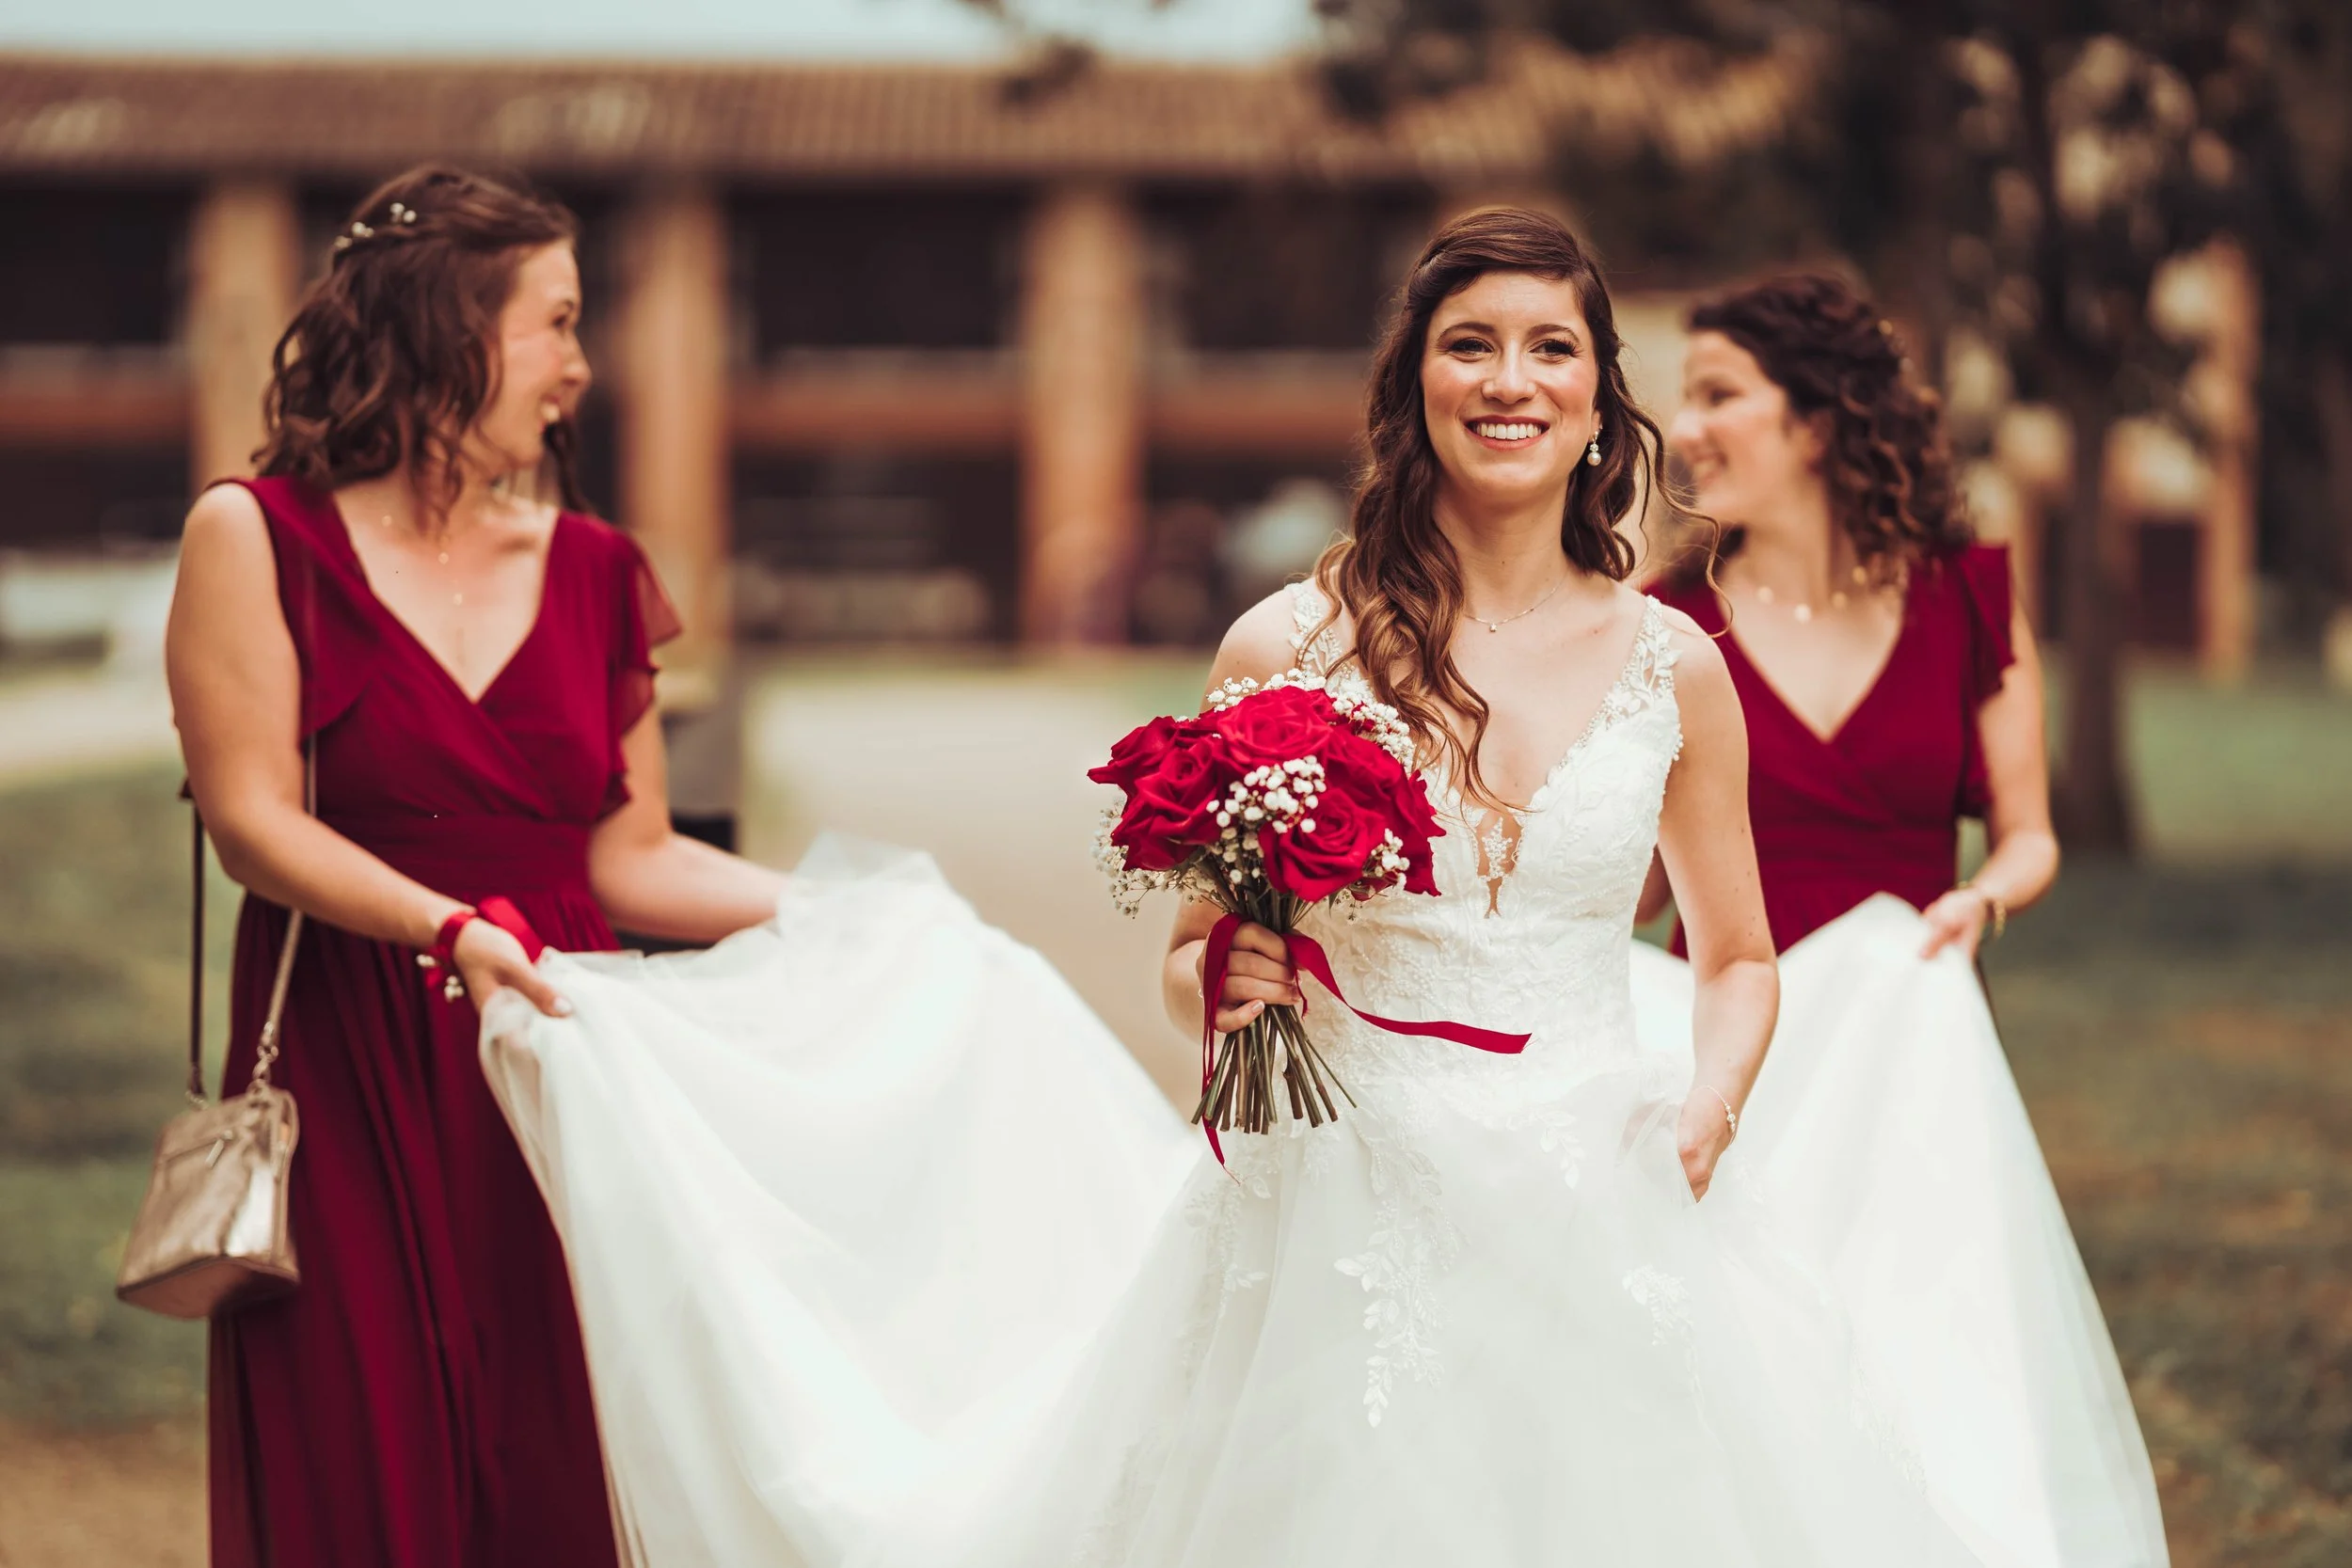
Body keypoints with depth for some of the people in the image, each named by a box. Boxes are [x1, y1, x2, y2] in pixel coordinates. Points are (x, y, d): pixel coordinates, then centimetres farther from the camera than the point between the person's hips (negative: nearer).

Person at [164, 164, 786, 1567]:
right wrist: (450, 929, -22)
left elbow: (628, 857, 13)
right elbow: (255, 822, -8)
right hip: (350, 1085, -3)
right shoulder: (259, 539, 1)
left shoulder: (594, 571, 13)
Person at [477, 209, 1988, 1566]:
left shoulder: (1674, 668, 3)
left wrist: (1714, 1100, -3)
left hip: (1611, 1245, 2)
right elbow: (1193, 963, 7)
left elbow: (1738, 959, 15)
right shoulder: (1287, 650, -2)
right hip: (1350, 1251, -1)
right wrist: (1227, 986, -14)